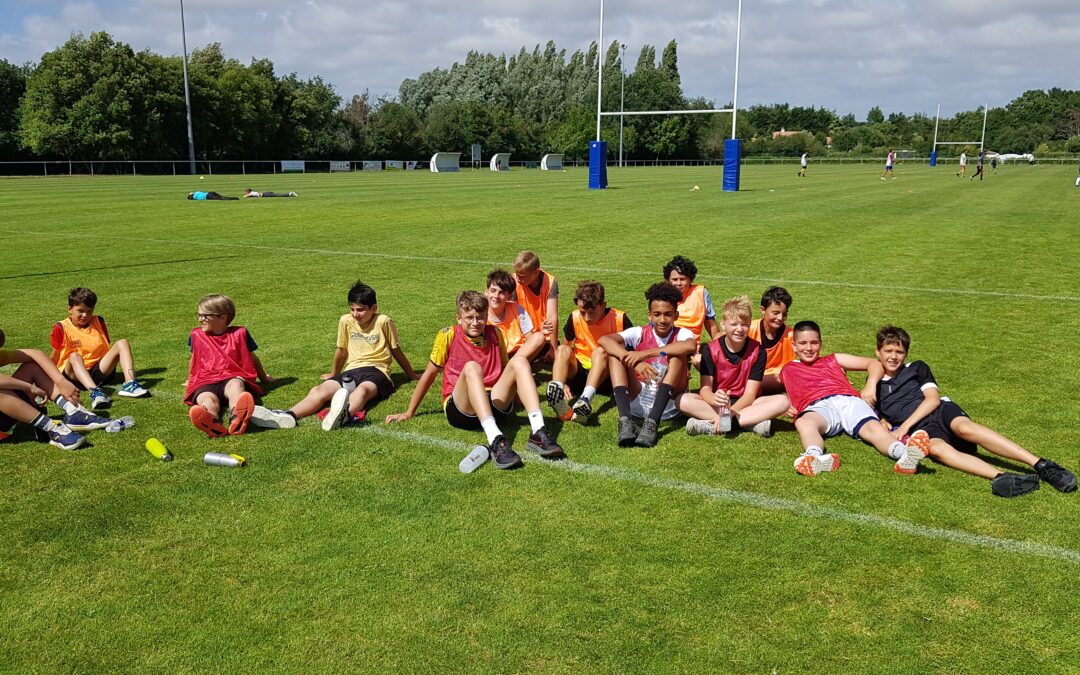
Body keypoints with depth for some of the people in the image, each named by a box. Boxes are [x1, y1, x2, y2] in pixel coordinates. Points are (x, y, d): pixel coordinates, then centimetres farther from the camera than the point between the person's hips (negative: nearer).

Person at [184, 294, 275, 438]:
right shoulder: (197, 335, 20)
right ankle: (212, 422, -75)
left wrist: (263, 377, 35)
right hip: (205, 383, 1)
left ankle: (237, 418, -75)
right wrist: (191, 380, 47)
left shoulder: (239, 333, 13)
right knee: (207, 399, -37)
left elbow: (252, 358, 25)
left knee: (235, 385, -41)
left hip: (233, 378, -1)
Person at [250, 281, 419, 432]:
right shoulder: (346, 321, 10)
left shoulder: (383, 322, -1)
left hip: (376, 371, -4)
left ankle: (346, 415, -75)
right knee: (318, 390, -24)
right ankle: (288, 416, -52)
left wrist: (412, 375, 21)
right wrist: (334, 375, 37)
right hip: (351, 371, 4)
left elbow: (397, 351, 10)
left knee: (362, 390, -40)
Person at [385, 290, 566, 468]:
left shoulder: (495, 333, 10)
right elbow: (430, 374, 6)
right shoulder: (448, 335, 0)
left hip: (495, 406, 4)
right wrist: (409, 413, 9)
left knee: (519, 361, -19)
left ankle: (539, 434, -36)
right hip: (460, 408, -3)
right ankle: (495, 441, -53)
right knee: (471, 368, -33)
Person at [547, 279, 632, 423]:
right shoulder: (575, 318, -4)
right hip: (579, 372, 2)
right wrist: (563, 382, -9)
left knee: (600, 351, -32)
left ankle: (586, 399, -55)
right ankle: (556, 392, -50)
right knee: (563, 349, -24)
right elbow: (564, 348, 1)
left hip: (606, 375, -2)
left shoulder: (619, 318, -10)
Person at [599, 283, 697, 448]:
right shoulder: (639, 333, 3)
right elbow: (604, 340, -15)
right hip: (637, 401, 2)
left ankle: (652, 422, -35)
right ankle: (625, 421, -32)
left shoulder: (682, 334, -1)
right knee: (616, 350, -14)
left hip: (669, 404, -1)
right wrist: (635, 362, -31)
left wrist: (645, 353, -33)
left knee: (678, 352, -21)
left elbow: (691, 345, -29)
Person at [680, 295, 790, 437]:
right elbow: (705, 389, -14)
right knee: (683, 400, -28)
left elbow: (750, 394, -13)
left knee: (783, 401, -27)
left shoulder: (757, 351, -8)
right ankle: (752, 422, -33)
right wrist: (715, 399, -40)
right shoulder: (710, 350, -8)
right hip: (716, 404, 0)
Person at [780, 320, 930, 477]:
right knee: (804, 423, -39)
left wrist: (871, 385, 6)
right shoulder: (788, 370, 32)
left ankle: (904, 453, -62)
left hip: (849, 401, 2)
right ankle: (815, 457, -70)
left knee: (872, 426, -32)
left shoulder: (834, 360, 32)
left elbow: (873, 363, 28)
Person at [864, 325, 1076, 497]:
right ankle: (1001, 477, -58)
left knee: (964, 427, -35)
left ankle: (1042, 466, -45)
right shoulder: (874, 385, 22)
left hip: (940, 411, 0)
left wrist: (905, 426, -6)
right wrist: (883, 423, -4)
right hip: (921, 430, 0)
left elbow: (933, 398, 6)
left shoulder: (916, 368, 18)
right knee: (936, 448, -37)